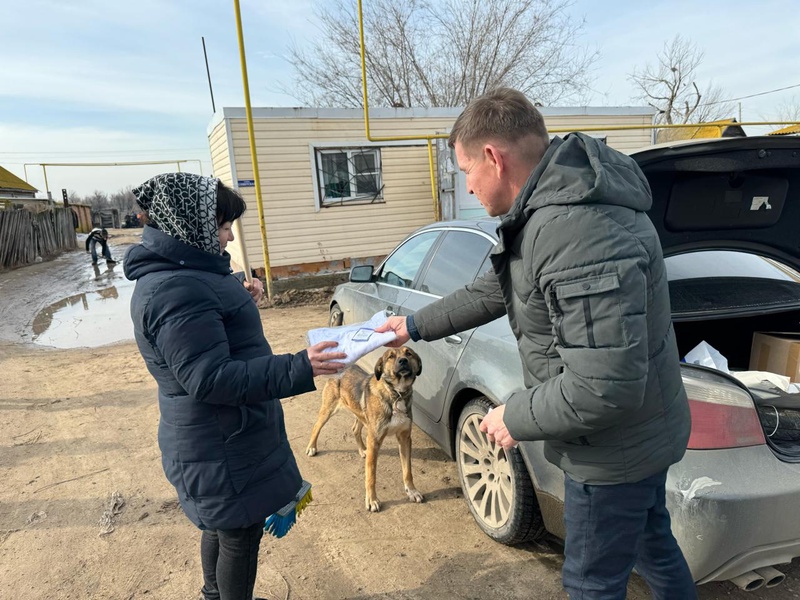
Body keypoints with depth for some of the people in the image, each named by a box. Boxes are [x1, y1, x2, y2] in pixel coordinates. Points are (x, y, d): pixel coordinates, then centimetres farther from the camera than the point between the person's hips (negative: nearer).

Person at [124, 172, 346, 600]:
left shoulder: (179, 274, 8)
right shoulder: (175, 289, -27)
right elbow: (210, 379, -30)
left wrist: (241, 302, 7)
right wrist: (297, 370, -35)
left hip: (219, 439, 11)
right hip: (223, 450, -11)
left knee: (222, 527, 27)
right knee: (240, 535, 9)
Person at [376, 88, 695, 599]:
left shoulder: (577, 236, -36)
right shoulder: (548, 208, -1)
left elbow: (605, 387, -35)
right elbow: (495, 290, 11)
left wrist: (516, 418, -19)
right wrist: (417, 326, 14)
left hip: (617, 448, -9)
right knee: (652, 542, 31)